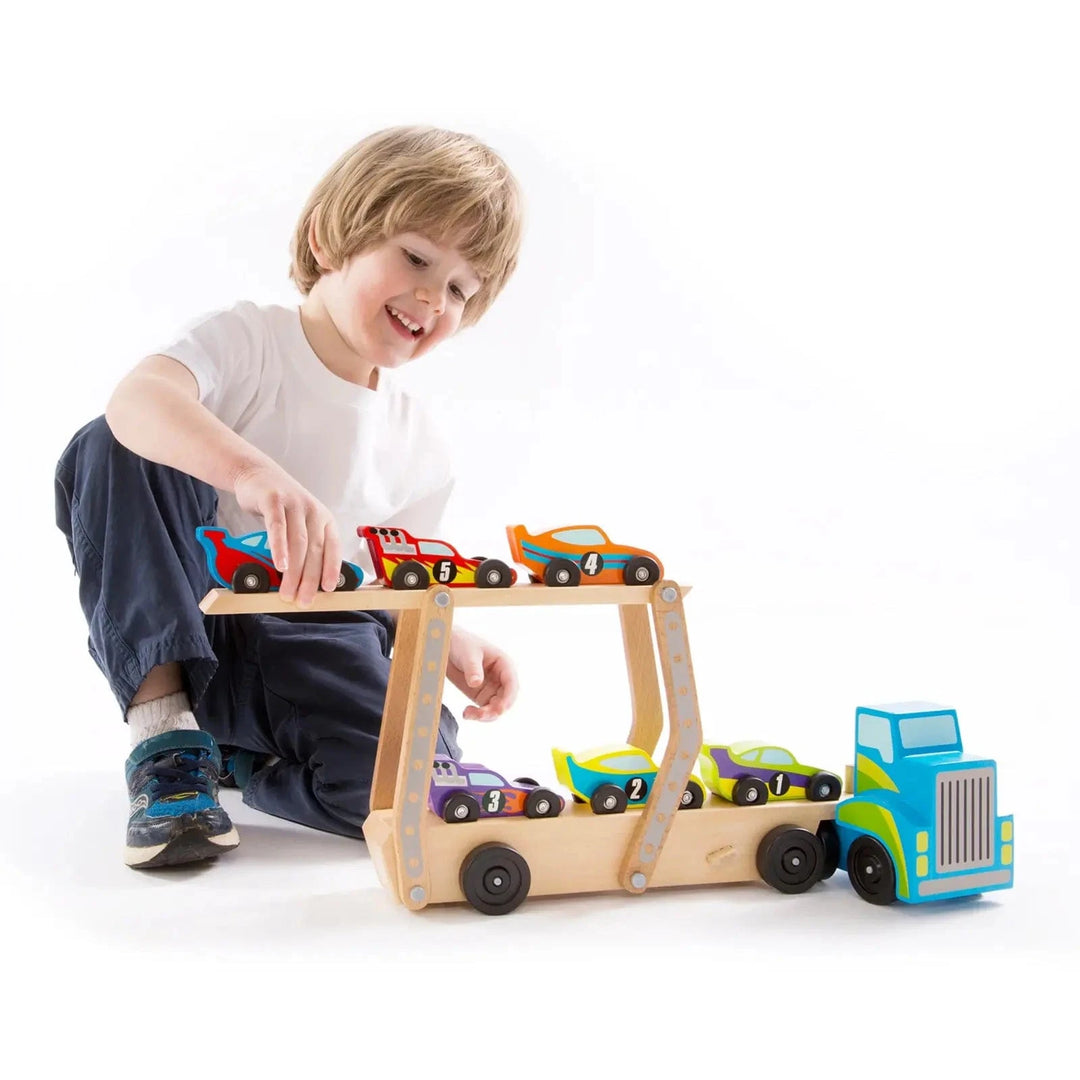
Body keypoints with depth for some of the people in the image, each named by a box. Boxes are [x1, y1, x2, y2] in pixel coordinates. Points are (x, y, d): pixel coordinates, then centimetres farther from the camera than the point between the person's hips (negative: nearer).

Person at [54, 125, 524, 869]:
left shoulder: (422, 446, 4)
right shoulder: (249, 341, -9)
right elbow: (137, 399, -33)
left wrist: (452, 644, -12)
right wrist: (257, 472, -53)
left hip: (308, 647, 3)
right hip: (176, 624, -2)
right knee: (114, 449, -26)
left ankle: (240, 759, 5)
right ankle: (166, 730, -21)